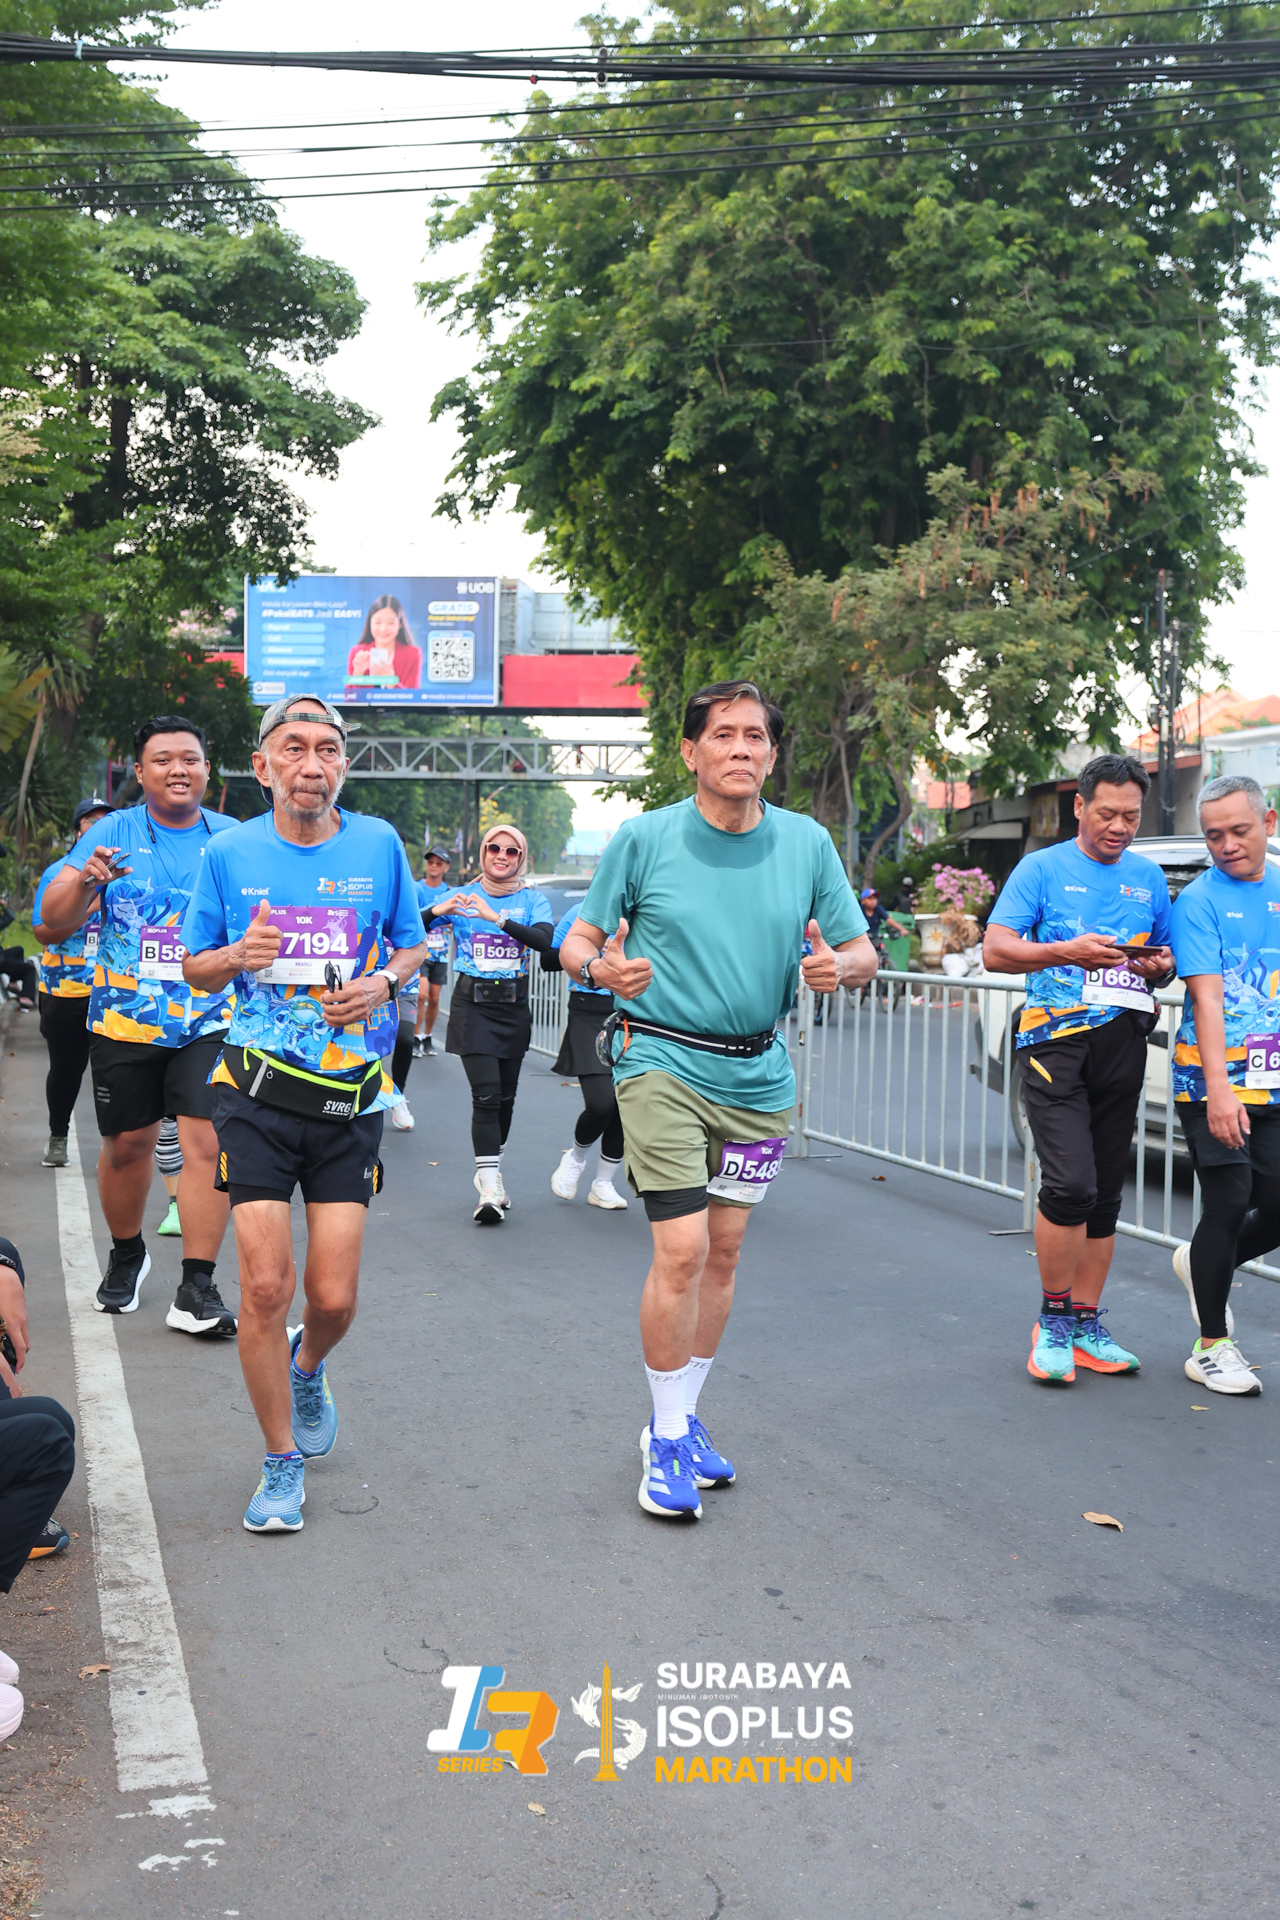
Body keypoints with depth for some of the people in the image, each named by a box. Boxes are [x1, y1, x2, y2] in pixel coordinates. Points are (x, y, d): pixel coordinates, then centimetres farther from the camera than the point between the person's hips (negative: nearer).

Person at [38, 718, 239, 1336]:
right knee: (126, 1144, 11)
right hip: (125, 1023, 1)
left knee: (207, 1144, -12)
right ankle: (126, 1256, 37)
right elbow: (57, 919, -3)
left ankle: (196, 1290, -6)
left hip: (210, 1023, -1)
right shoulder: (112, 833, 2)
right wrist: (87, 881, -22)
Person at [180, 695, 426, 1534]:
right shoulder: (231, 853, 1)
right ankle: (283, 1463, 13)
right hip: (258, 1092, -1)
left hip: (352, 1094, 1)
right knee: (265, 1285, -6)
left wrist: (382, 983, -8)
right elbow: (195, 964, 10)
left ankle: (308, 1369, 38)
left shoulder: (378, 844, 2)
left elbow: (412, 945, 14)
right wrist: (239, 954, -12)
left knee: (334, 1295, 0)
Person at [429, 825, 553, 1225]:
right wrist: (437, 911, -25)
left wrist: (496, 917, -27)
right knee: (486, 1094, -13)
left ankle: (488, 1172, 31)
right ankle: (490, 1189, -14)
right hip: (472, 1004, -2)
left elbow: (545, 940, -18)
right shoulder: (462, 896, 2)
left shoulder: (533, 900, 3)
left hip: (514, 1005, 2)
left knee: (505, 1097, 10)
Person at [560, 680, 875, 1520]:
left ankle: (684, 1420, 29)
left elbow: (864, 953, 5)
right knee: (682, 1250, -11)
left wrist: (838, 966, -19)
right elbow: (578, 940, 1)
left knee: (723, 1253, 12)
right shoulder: (643, 839, -4)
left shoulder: (808, 843, 2)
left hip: (759, 1073, 4)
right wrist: (604, 966, -22)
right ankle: (666, 1437, 7)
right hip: (663, 1063, -4)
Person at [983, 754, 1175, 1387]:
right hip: (1057, 1041, -5)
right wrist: (1069, 950, -18)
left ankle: (1086, 1327, 18)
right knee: (1071, 1183, -16)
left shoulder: (1149, 878, 17)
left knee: (1105, 1193, 8)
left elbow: (1167, 958, 24)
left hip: (1124, 1044, 5)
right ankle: (1053, 1321, 2)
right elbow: (995, 951, -4)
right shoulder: (1042, 868, 3)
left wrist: (1160, 967, 0)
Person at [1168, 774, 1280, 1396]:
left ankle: (1203, 1264, 34)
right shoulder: (1199, 901, -4)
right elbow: (1206, 997, -14)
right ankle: (1212, 1349, 12)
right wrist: (1220, 1089, -24)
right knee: (1229, 1205, -3)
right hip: (1212, 1086, -5)